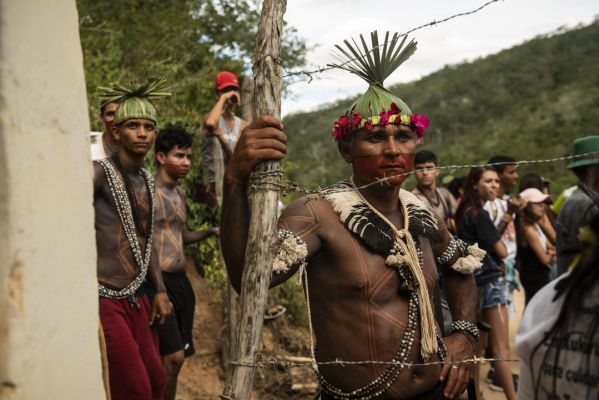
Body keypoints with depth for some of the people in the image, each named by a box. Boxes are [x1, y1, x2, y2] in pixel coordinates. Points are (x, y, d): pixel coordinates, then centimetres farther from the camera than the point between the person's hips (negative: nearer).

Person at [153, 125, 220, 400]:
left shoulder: (178, 193, 15)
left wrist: (211, 231, 11)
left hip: (181, 280, 8)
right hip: (159, 280, -8)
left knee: (173, 358, 11)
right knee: (173, 356, -11)